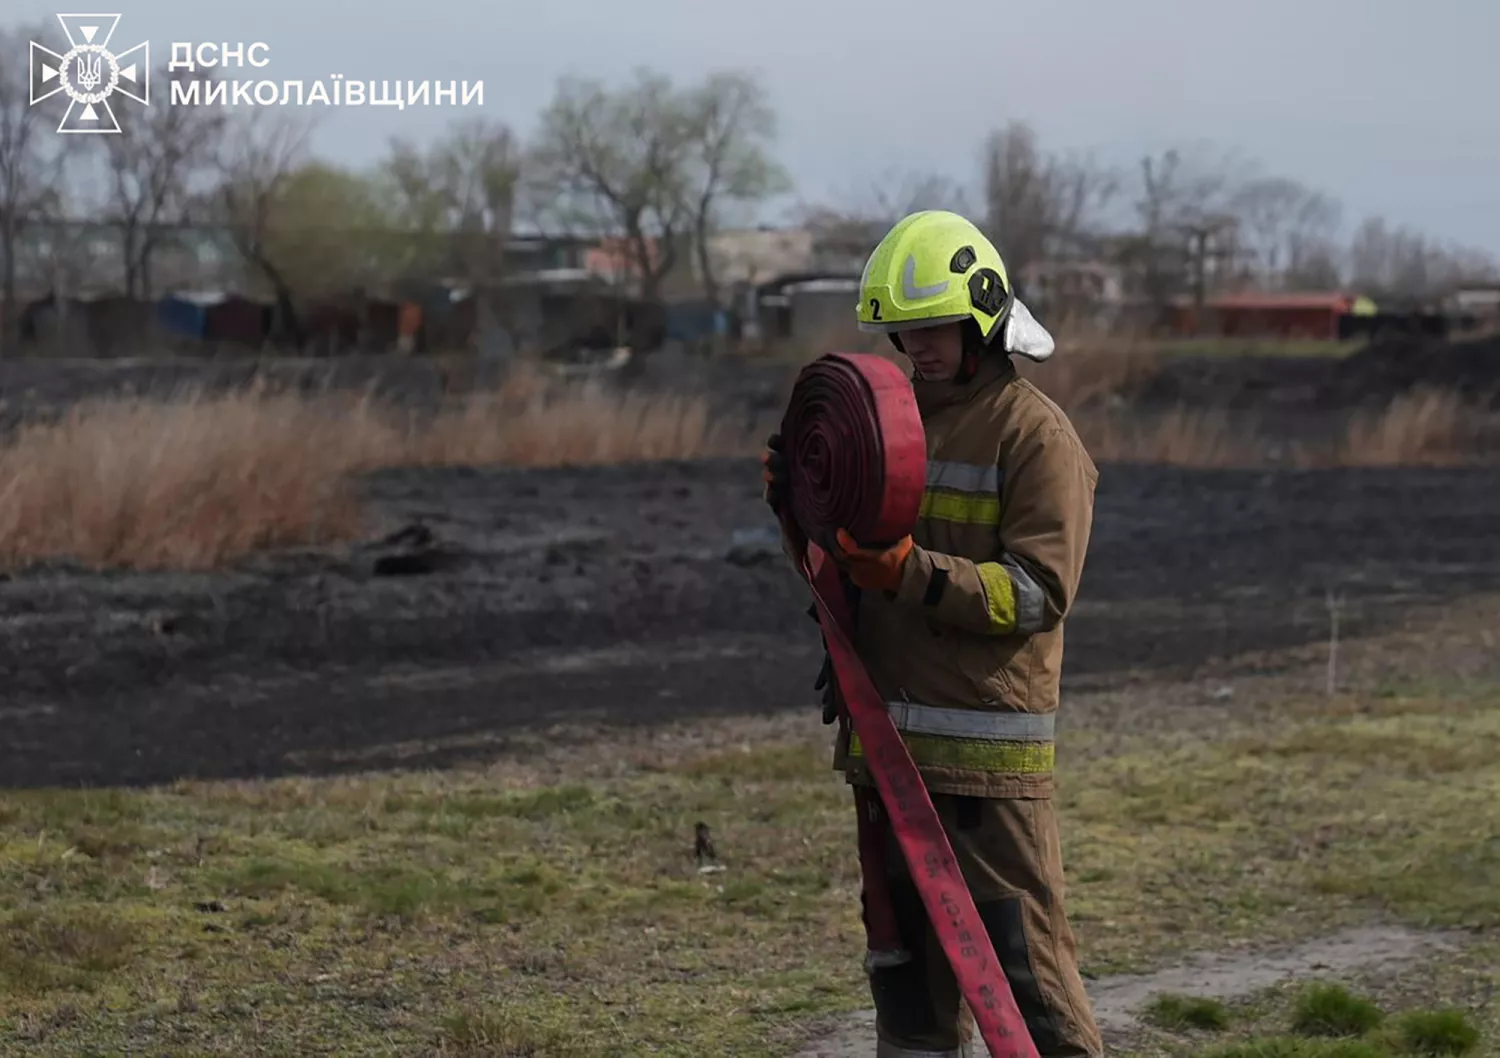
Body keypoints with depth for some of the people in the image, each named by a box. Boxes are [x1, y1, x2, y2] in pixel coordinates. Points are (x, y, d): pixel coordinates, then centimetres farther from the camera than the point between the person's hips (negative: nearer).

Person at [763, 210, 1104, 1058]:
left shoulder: (1034, 433, -8)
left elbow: (1040, 592, -17)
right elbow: (846, 569, 20)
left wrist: (911, 571, -27)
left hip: (988, 747, -7)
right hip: (890, 740, 7)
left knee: (1021, 953, -7)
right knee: (906, 956, 14)